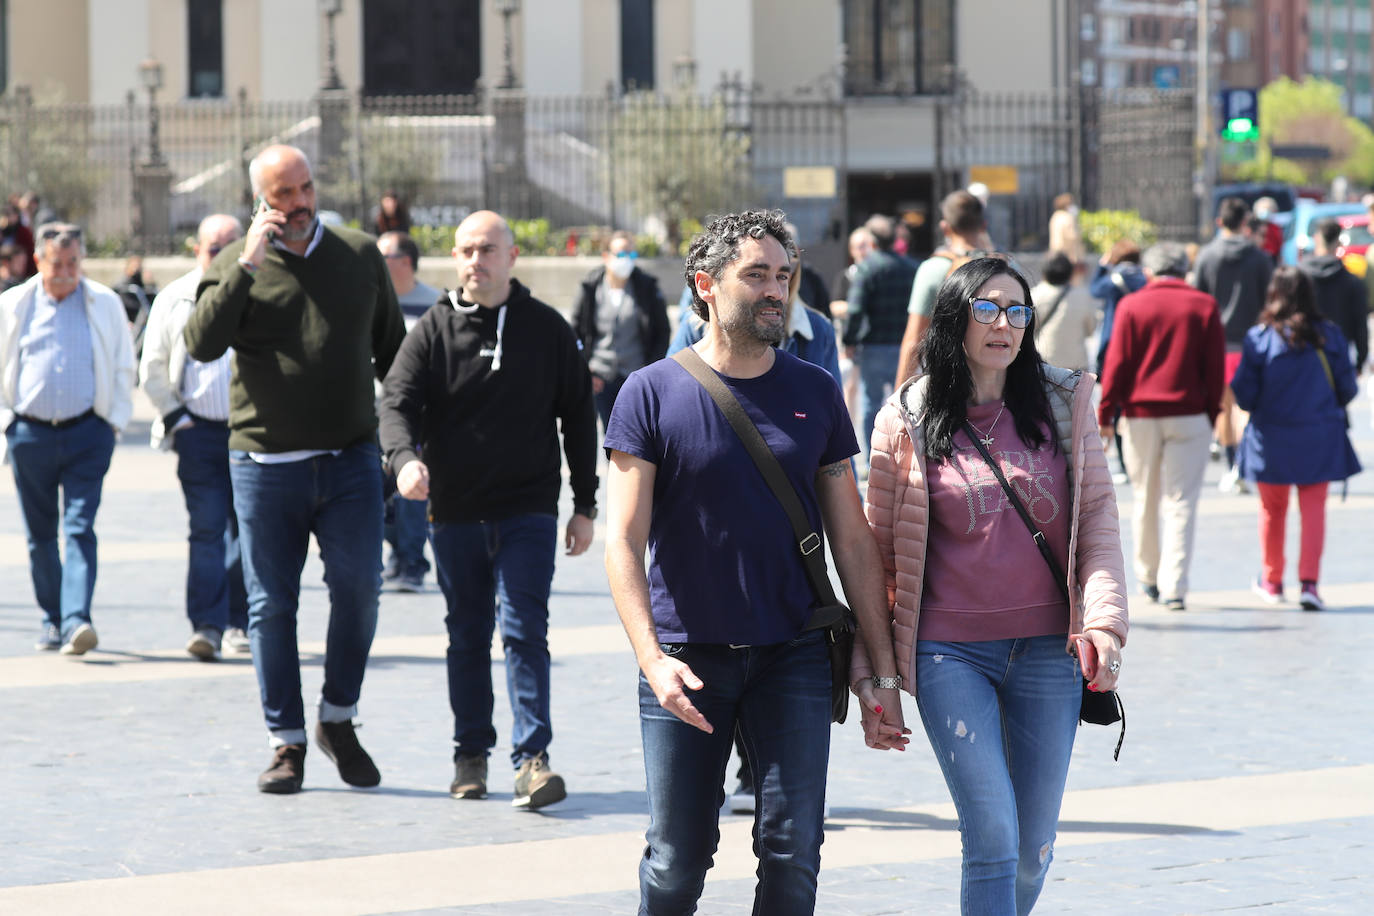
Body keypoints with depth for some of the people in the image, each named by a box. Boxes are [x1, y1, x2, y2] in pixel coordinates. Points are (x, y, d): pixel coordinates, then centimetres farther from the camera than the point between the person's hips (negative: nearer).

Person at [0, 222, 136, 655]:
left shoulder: (105, 304, 6)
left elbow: (123, 369, 11)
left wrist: (114, 422, 3)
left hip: (87, 432, -2)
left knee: (80, 529, -12)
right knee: (40, 534, 8)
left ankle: (77, 620, -21)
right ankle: (52, 619, 20)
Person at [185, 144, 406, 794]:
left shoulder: (360, 255, 9)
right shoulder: (235, 265, 2)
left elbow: (392, 350, 17)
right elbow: (202, 344, -13)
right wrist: (247, 266, -18)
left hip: (350, 460, 1)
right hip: (266, 465, -1)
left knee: (359, 587, -8)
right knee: (271, 605, 3)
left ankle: (339, 720, 12)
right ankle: (286, 742, 12)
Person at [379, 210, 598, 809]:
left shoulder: (547, 330, 4)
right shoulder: (432, 332, 2)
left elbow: (578, 417, 9)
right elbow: (397, 401, -7)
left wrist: (584, 506, 7)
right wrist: (405, 457, -30)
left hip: (528, 511, -2)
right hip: (454, 513, 2)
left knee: (524, 630, -11)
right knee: (467, 637, 10)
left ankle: (532, 756, -13)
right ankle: (471, 753, 21)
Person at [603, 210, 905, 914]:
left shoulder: (815, 394, 7)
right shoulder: (652, 394, -2)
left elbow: (851, 539, 9)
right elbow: (624, 542, -6)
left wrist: (883, 669, 4)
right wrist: (652, 658, -19)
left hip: (792, 659, 2)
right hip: (686, 658, -2)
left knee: (792, 851, -5)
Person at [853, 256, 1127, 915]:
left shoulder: (1063, 405, 6)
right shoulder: (907, 423, 0)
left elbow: (1098, 515, 5)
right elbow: (880, 552, 5)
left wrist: (1105, 617, -10)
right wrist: (870, 672, 4)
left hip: (1048, 653, 3)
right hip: (950, 655, -2)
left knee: (1034, 846, 7)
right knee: (993, 836, -13)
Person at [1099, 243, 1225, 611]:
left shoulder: (1132, 306, 0)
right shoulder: (1205, 307, 2)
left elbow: (1116, 364, -3)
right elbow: (1215, 367, 2)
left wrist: (1106, 415, 2)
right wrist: (1213, 414, 10)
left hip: (1140, 415, 1)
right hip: (1189, 416, -1)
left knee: (1145, 499, 14)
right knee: (1181, 503, -1)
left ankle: (1148, 577, 26)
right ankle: (1174, 587, -10)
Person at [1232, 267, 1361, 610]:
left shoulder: (1259, 337, -9)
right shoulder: (1329, 335, -4)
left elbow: (1243, 393, -8)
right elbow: (1347, 389, 1)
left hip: (1272, 440, 0)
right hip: (1319, 440, 0)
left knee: (1272, 509, 15)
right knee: (1314, 509, 3)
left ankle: (1271, 581, 27)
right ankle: (1309, 581, -11)